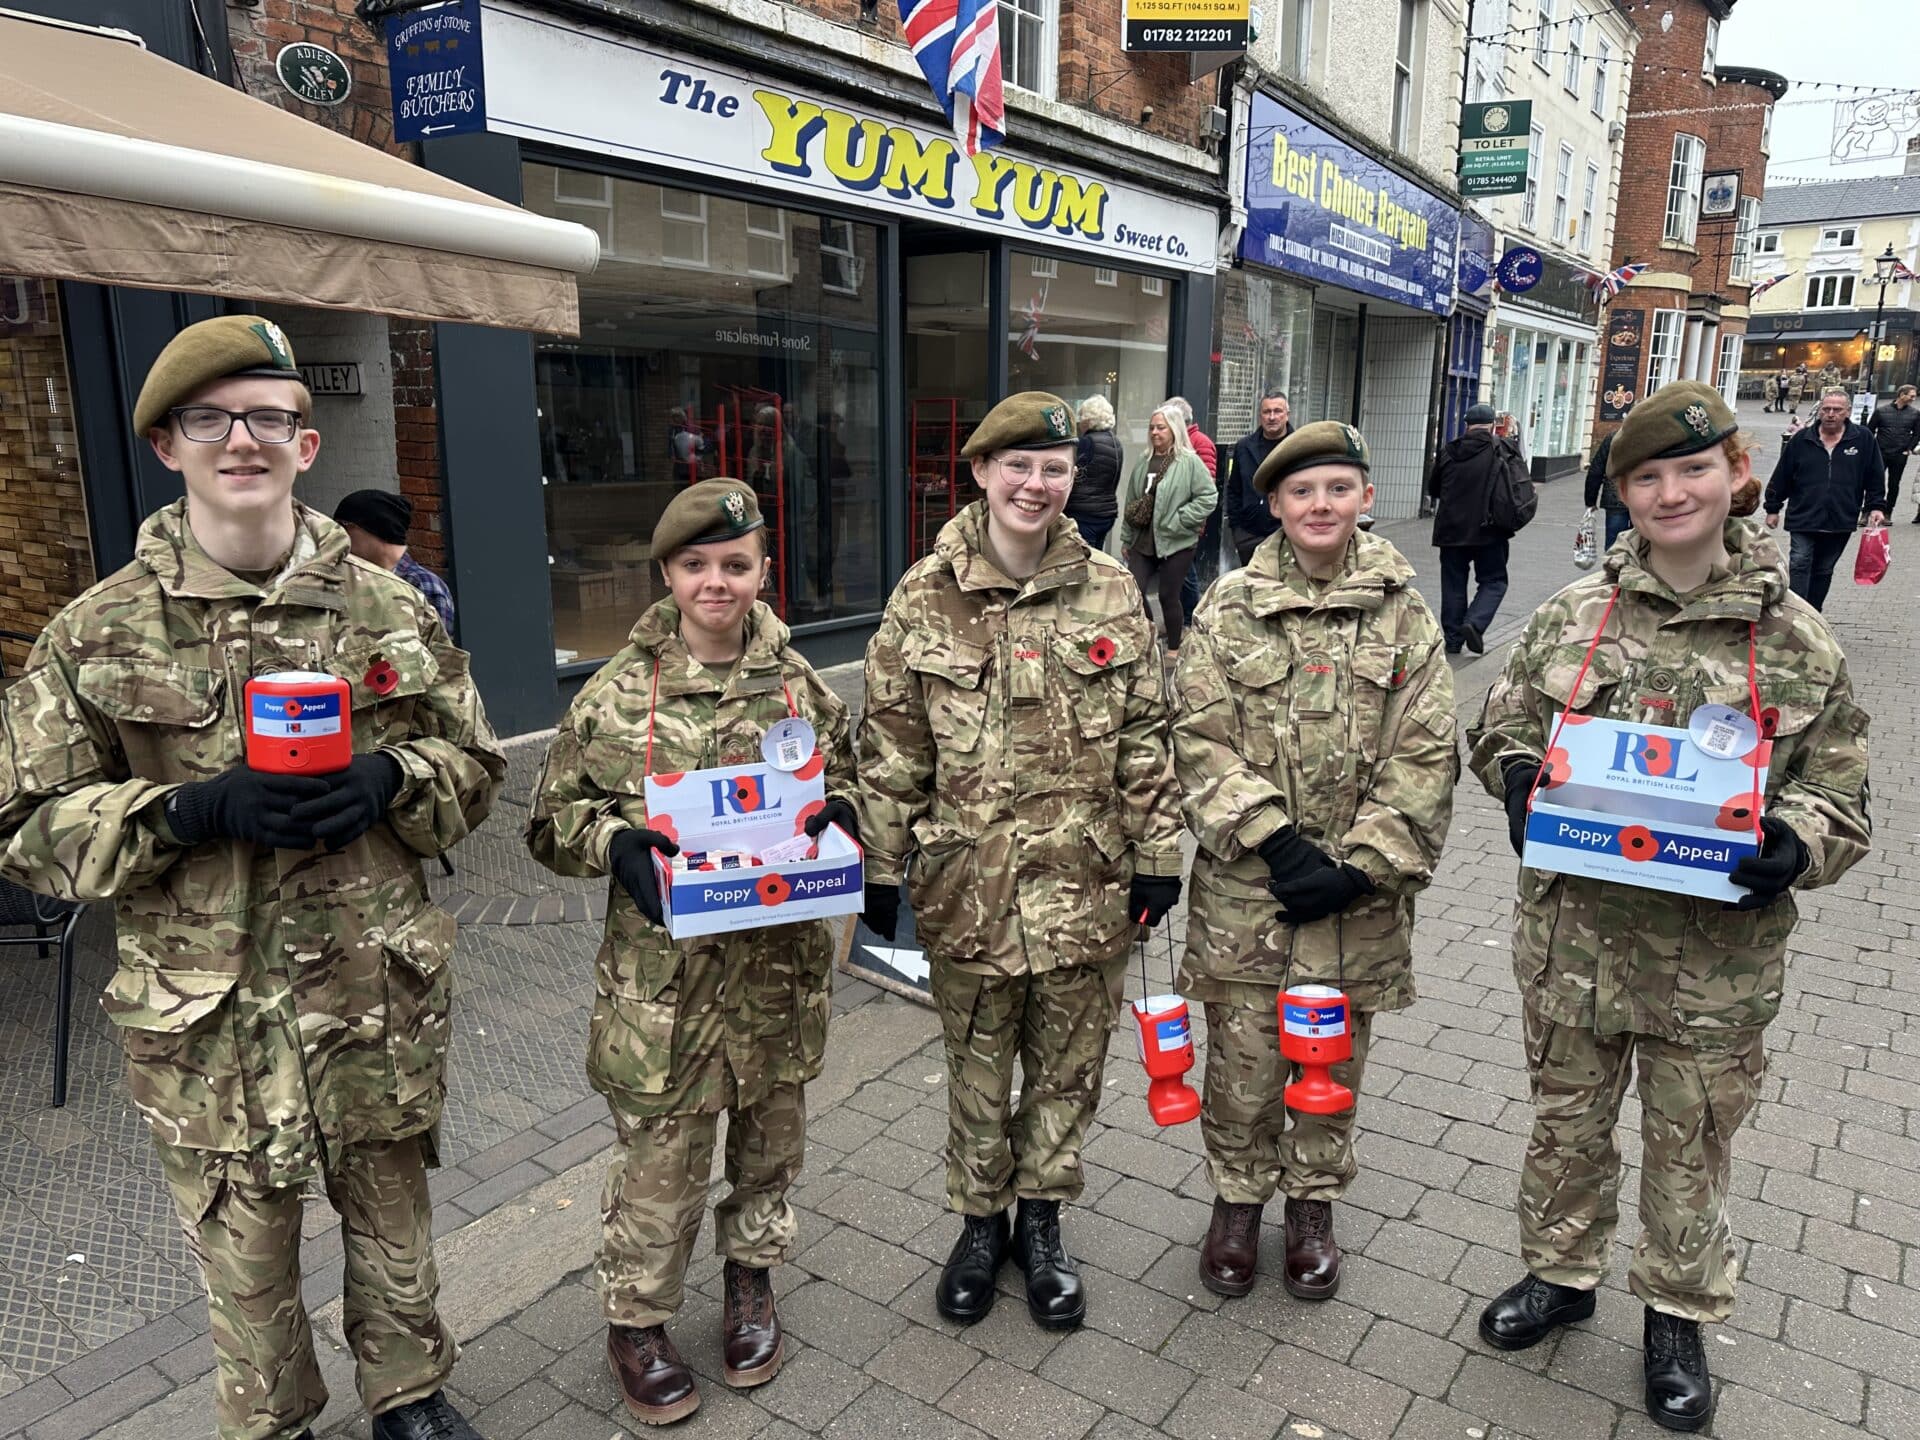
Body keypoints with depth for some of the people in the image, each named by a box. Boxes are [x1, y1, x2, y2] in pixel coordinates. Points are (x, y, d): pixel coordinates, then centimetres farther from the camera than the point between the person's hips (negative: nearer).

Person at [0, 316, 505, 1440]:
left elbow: (477, 765, 6)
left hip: (380, 999, 2)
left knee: (395, 1220, 20)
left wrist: (387, 781, -15)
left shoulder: (388, 609, 0)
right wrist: (201, 809, -20)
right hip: (209, 1016, -1)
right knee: (244, 1250, 17)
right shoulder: (99, 633, -4)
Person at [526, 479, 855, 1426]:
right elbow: (553, 818, 1)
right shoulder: (615, 696, -6)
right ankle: (635, 1320, 33)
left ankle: (750, 1278, 45)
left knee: (770, 1136, 20)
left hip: (782, 964, 3)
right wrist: (617, 842, -19)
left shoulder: (800, 684, 1)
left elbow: (845, 778, 14)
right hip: (663, 977, -3)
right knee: (661, 1156, 8)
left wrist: (833, 814, -8)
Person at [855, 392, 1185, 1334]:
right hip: (967, 884, -1)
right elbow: (891, 747, -1)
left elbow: (1145, 737, 3)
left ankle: (1041, 1220, 38)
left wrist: (1158, 853, 1)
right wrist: (881, 868, 0)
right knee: (977, 1065, 15)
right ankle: (979, 1220, 38)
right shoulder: (925, 596, -5)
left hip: (1085, 883, 1)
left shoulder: (1111, 592, -1)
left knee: (1068, 1064, 15)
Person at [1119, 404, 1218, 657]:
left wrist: (1178, 520, -15)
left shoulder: (1190, 462, -9)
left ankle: (1173, 650, 20)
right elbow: (1130, 503, 14)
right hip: (1143, 542, 5)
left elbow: (1208, 497, -13)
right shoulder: (1142, 462, 9)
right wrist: (1126, 538, 15)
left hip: (1176, 542, -5)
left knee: (1168, 596, 3)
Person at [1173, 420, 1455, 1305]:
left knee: (1335, 1060, 16)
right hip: (1245, 889, -1)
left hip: (1357, 898, 1)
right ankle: (1237, 1199, 34)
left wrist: (1359, 866, -11)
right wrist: (1275, 841, -16)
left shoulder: (1402, 611, 0)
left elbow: (1425, 755, -3)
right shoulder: (1229, 608, -2)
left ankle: (1313, 1202, 40)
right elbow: (1200, 740, -7)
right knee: (1242, 1060, 9)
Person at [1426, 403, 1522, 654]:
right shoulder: (1504, 449, -5)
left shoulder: (1448, 451, 1)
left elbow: (1433, 489, 11)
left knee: (1453, 583, 11)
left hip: (1451, 529, 2)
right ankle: (1475, 623, -12)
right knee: (1493, 581, 9)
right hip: (1489, 530, -2)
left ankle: (1453, 638, 10)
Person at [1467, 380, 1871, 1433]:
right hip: (1574, 931, 1)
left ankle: (1678, 1313, 41)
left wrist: (1794, 849, -19)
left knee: (1692, 1141, 17)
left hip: (1717, 952, -1)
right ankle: (1562, 1272, 43)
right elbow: (1502, 725, 8)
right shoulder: (1574, 614, -3)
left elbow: (1839, 796, 1)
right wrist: (1518, 782, -13)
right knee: (1567, 1117, 18)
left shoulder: (1798, 640, -5)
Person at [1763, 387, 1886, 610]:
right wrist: (1773, 508, 7)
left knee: (1823, 570, 12)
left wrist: (1876, 506, 1)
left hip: (1841, 522, 1)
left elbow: (1875, 477, 9)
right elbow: (1781, 476, 6)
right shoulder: (1802, 439, 0)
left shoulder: (1863, 439, 2)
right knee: (1799, 564, -13)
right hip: (1803, 518, -1)